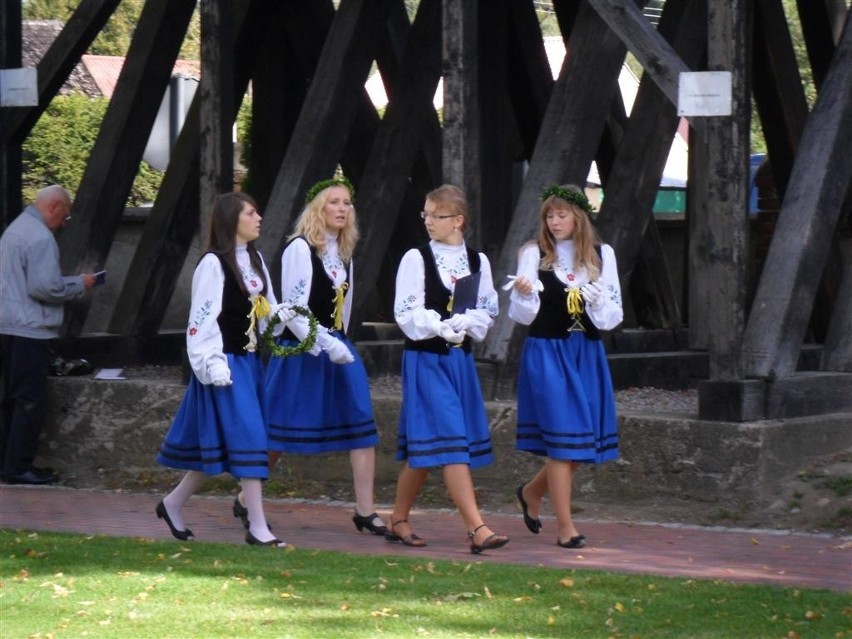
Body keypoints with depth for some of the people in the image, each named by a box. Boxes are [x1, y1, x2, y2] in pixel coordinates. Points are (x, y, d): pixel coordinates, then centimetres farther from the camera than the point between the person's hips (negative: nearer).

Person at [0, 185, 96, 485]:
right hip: (30, 329, -10)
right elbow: (45, 287, -22)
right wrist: (79, 284, -7)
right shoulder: (40, 238, -16)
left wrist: (70, 283, 18)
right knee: (30, 401, -5)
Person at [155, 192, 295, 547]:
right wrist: (212, 364, -19)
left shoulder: (254, 260, 13)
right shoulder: (213, 263, -12)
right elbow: (202, 318, -15)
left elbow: (266, 308, 19)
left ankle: (173, 504, 25)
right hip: (227, 365, -9)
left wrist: (284, 315, -2)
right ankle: (257, 527, -8)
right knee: (247, 438, -10)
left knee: (214, 447, 11)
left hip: (250, 362, 9)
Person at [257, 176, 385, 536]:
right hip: (301, 351, -7)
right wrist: (327, 345, -22)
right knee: (279, 432, 1)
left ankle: (365, 511, -4)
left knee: (362, 427, -5)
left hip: (336, 348, 7)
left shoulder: (343, 252, 12)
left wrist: (338, 344, 18)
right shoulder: (300, 249, -11)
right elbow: (294, 309, -17)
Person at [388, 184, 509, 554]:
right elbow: (406, 312, -8)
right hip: (425, 360, -5)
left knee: (425, 448, 8)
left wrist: (465, 322, -13)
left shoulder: (477, 261, 8)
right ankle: (477, 528, -18)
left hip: (459, 358, 5)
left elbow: (488, 311, 7)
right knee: (447, 441, -13)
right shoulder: (416, 259, -3)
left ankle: (398, 520, 21)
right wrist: (440, 327, -23)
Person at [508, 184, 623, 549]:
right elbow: (523, 316, -3)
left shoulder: (601, 255, 6)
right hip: (546, 354, -4)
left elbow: (612, 318, 6)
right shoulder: (534, 254, 0)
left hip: (587, 355, 4)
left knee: (585, 439, 4)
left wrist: (599, 301, -14)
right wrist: (524, 294, -23)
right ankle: (565, 526, -2)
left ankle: (532, 491, 30)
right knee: (561, 437, -8)